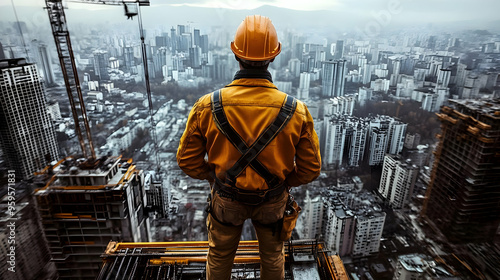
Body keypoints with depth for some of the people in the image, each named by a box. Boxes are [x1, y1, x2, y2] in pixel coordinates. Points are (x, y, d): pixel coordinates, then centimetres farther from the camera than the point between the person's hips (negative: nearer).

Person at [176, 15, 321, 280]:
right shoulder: (297, 112, -23)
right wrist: (286, 181, 7)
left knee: (220, 255, 29)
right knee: (272, 255, 30)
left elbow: (188, 160, -12)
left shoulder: (207, 107, -23)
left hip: (226, 198, 0)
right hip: (272, 199, 1)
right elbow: (310, 168, -12)